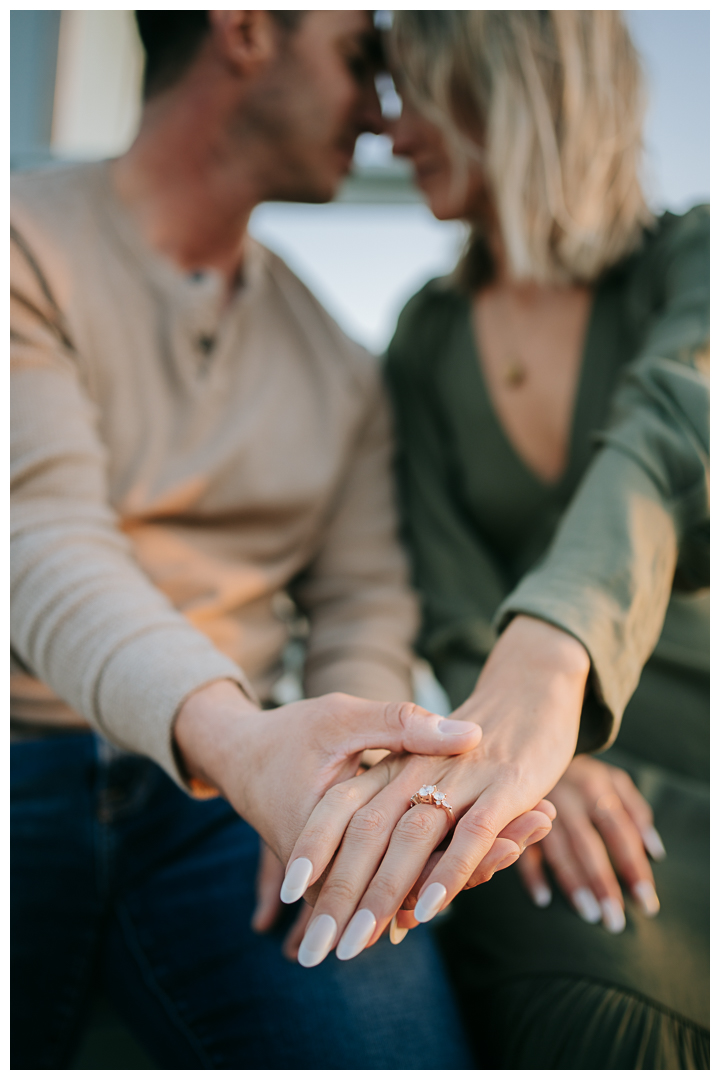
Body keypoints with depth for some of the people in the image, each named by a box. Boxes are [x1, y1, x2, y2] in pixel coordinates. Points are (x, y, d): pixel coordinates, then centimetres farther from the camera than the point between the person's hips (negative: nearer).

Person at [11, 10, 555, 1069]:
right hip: (31, 760, -2)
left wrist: (330, 807, -10)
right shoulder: (33, 243, -3)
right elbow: (50, 545, -17)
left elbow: (361, 604, 10)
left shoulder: (339, 366, 15)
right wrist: (235, 738, -36)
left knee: (394, 1040, -23)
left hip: (222, 783, 3)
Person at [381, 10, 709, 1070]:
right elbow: (457, 612, 1)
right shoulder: (428, 338, 10)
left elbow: (663, 450, -24)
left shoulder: (692, 259, -1)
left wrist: (540, 669, -45)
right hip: (598, 783, 1)